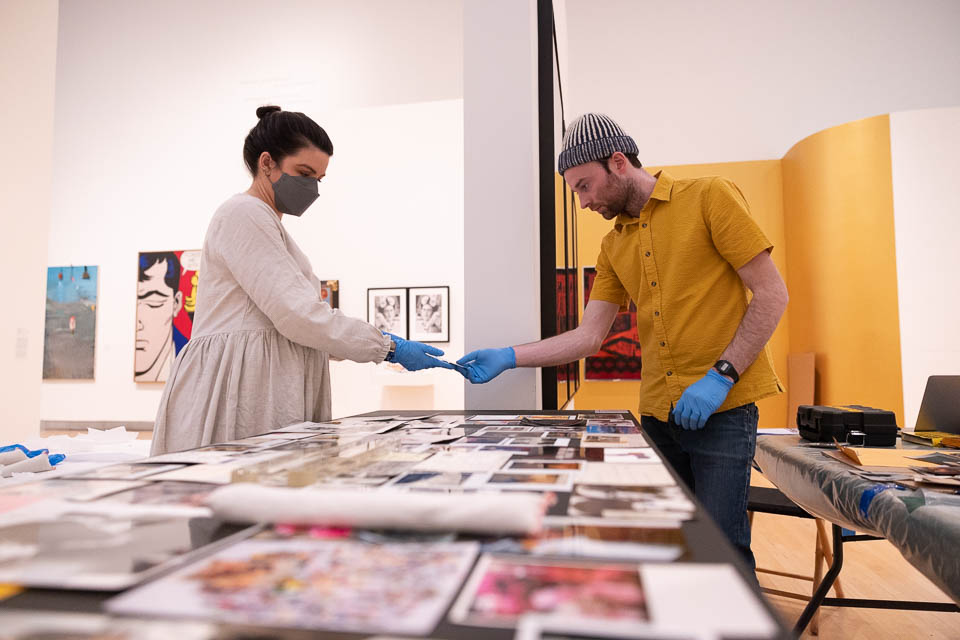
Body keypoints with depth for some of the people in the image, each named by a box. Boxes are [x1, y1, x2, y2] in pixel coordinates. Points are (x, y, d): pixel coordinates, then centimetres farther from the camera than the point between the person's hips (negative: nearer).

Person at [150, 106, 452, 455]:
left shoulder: (269, 224, 24)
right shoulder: (244, 214, -7)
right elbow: (297, 315, -17)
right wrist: (391, 348, -12)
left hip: (270, 392, 9)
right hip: (238, 388, -9)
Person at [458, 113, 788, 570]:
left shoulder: (709, 197, -3)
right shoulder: (613, 246, 13)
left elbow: (772, 294, -7)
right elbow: (588, 336, 7)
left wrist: (721, 376, -15)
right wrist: (508, 357, -3)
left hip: (721, 409, -5)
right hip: (658, 412, 6)